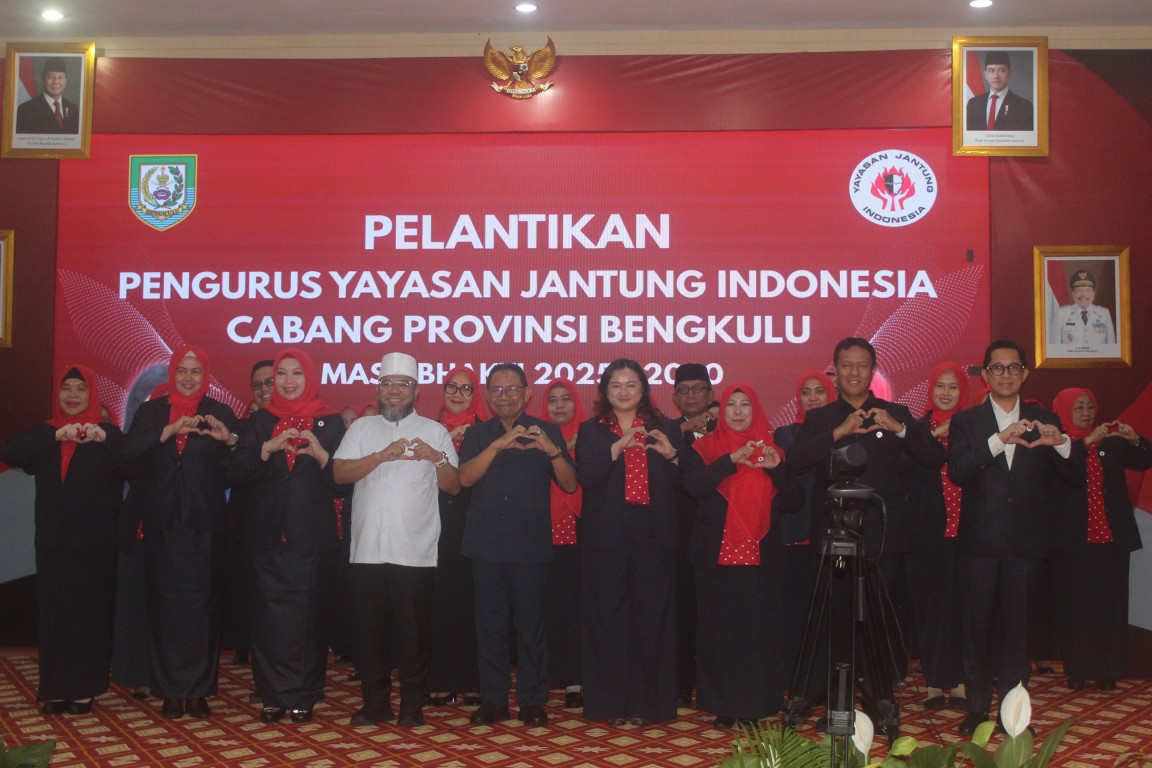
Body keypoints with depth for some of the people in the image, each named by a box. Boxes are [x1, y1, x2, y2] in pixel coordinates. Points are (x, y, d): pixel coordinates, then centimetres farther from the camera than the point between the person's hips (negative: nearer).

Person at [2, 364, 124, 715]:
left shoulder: (107, 432, 2)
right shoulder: (44, 431, 9)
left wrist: (104, 438, -31)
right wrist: (57, 436, -24)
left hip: (95, 542, -2)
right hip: (54, 541, 2)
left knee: (90, 614, 0)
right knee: (54, 613, 2)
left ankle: (84, 689, 8)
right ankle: (56, 689, 10)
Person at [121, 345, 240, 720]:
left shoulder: (219, 413, 8)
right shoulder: (151, 411, 10)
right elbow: (129, 451, -7)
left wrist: (230, 438, -24)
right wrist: (168, 432, -20)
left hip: (204, 523, -1)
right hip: (162, 522, 1)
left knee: (201, 602, -2)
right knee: (166, 602, -1)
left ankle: (199, 689, 5)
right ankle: (171, 690, 7)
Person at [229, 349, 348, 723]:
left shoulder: (330, 422, 6)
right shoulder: (259, 422, 10)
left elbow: (344, 480, 0)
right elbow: (235, 474, -2)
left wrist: (322, 456, -17)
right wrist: (268, 449, -16)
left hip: (312, 539, -1)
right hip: (267, 537, 1)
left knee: (309, 618, -3)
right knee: (269, 617, 0)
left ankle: (304, 696, 8)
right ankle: (273, 695, 11)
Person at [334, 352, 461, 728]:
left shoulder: (434, 431, 8)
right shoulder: (362, 428, 11)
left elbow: (454, 486, 3)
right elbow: (340, 472, -3)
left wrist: (436, 457, -15)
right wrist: (382, 455, -14)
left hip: (414, 551, -1)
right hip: (367, 550, 2)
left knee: (413, 630, 3)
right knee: (370, 628, 6)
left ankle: (412, 704, 15)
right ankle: (376, 702, 19)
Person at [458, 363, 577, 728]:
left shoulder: (546, 432, 5)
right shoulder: (477, 434, 10)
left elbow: (570, 485, -2)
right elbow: (465, 478, -7)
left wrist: (552, 450, -20)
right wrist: (497, 445, -21)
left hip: (531, 544, -1)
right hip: (486, 544, 2)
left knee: (531, 624, -1)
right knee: (490, 625, 4)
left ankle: (533, 700, 10)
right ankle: (493, 699, 15)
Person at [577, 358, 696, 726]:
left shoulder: (664, 429, 12)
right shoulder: (591, 431, 8)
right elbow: (586, 476, -8)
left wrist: (672, 453, -12)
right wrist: (619, 446, -18)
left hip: (653, 536, 1)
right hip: (606, 537, -1)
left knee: (652, 618, 0)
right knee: (607, 618, -1)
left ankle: (648, 702, 10)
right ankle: (610, 702, 9)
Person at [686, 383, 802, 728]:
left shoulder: (770, 449, 10)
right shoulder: (707, 447, 5)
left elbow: (795, 502, 4)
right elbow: (694, 485, -14)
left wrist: (778, 468, -12)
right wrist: (732, 460, -23)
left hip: (761, 558, 1)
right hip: (717, 557, -1)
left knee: (758, 631, -2)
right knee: (719, 631, -1)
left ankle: (755, 704, 10)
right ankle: (723, 705, 11)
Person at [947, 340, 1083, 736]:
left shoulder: (1044, 421, 8)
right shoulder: (966, 421, 3)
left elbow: (1075, 478, 2)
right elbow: (956, 472, -14)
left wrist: (1061, 444, -18)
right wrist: (999, 441, -25)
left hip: (1024, 540, 1)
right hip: (979, 540, -1)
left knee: (1016, 625, 4)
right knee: (976, 625, 3)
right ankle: (977, 707, 14)